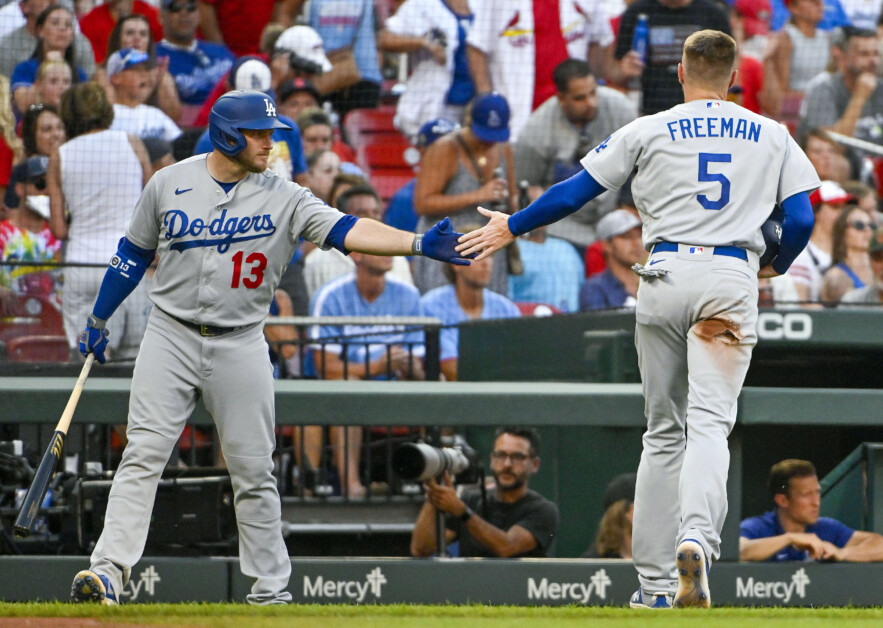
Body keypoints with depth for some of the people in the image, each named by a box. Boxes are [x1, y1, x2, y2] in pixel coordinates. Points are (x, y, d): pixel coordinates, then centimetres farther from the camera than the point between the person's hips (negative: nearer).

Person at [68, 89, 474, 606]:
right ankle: (110, 569, -12)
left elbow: (347, 231, -15)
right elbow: (134, 253, 11)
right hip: (171, 335, 0)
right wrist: (99, 319, 16)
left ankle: (271, 588, 11)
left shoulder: (284, 198, -3)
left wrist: (419, 244, -28)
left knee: (254, 470, 3)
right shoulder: (170, 184, 0)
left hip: (240, 345, 0)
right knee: (144, 454, -9)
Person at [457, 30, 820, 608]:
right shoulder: (771, 136, 11)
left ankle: (655, 582, 8)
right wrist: (777, 266, 26)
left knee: (664, 429, 11)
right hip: (733, 278, -1)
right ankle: (696, 538, -37)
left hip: (666, 276, 1)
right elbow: (801, 219, 6)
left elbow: (577, 191, 7)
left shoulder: (649, 131, 7)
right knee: (710, 423, -8)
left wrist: (512, 227, 20)